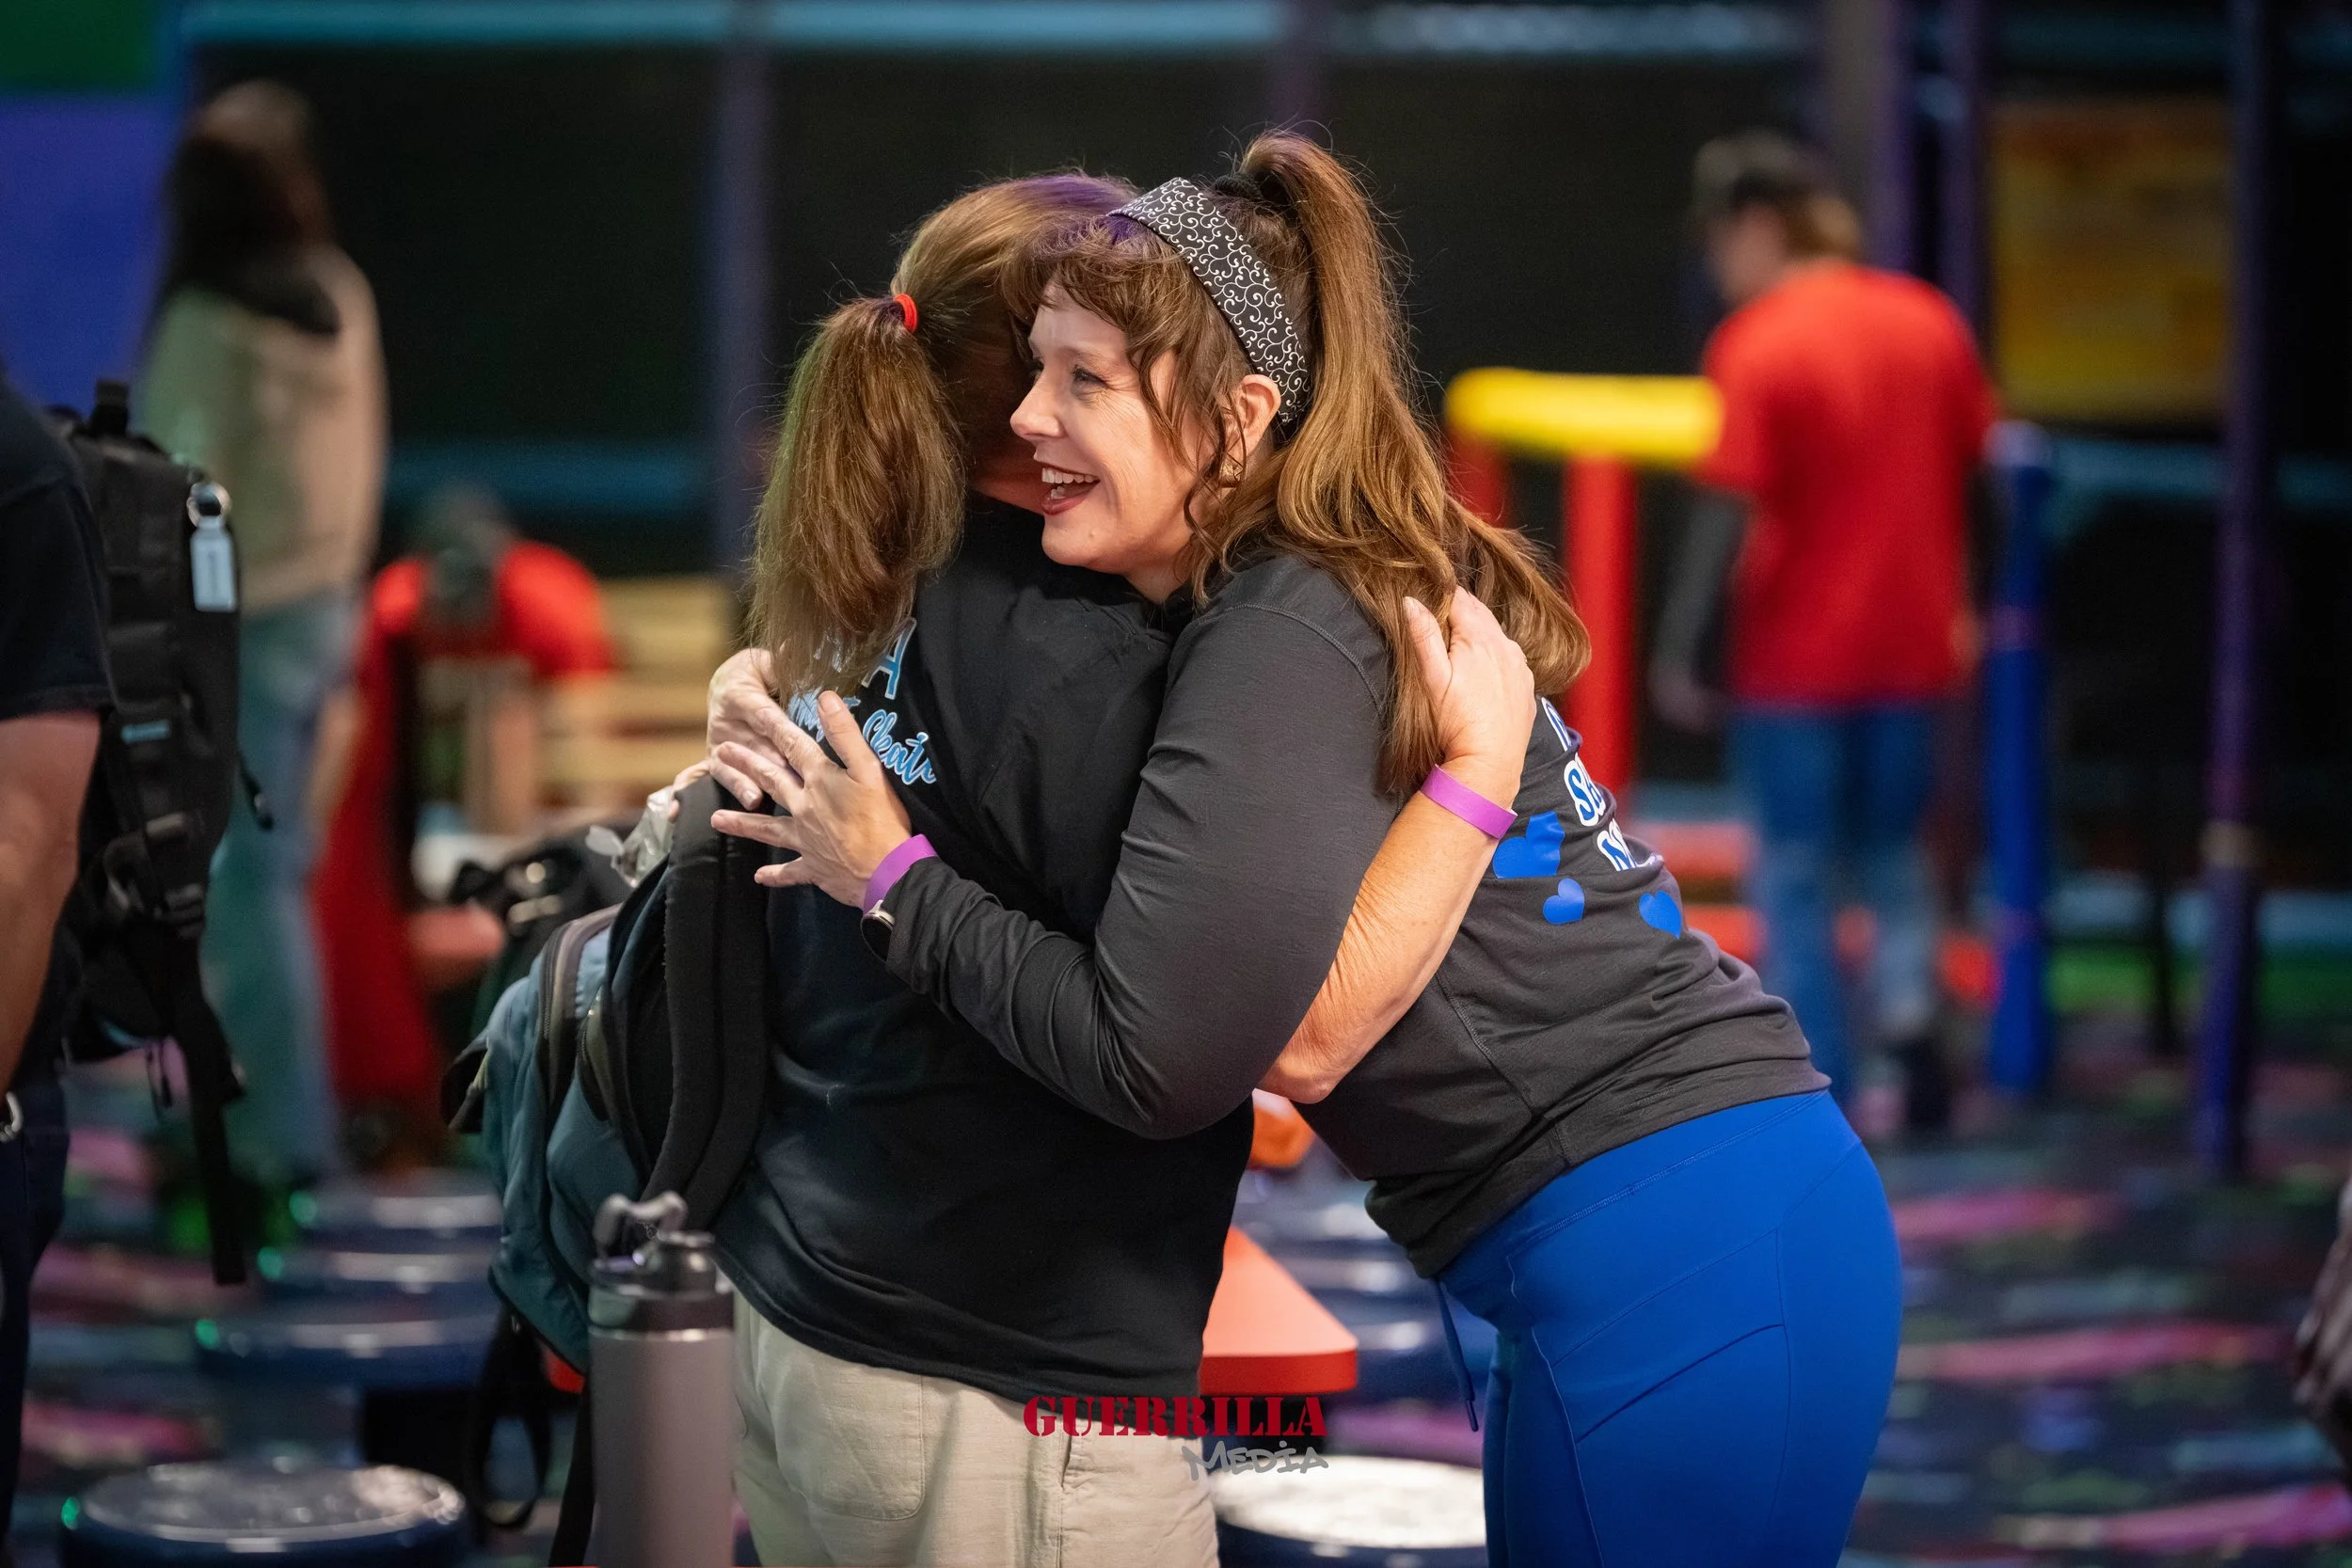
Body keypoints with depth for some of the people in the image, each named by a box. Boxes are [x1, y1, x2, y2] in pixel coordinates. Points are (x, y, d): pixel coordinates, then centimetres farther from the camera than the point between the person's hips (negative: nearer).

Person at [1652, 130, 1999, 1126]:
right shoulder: (1929, 322, 2)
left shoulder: (1756, 344, -14)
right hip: (1911, 645, 5)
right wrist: (1961, 610, 20)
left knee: (1793, 876, 7)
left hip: (1794, 659, -5)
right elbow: (1975, 472, 9)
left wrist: (1677, 653, -12)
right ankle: (1911, 1015, -1)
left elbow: (1729, 508, -18)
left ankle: (1821, 1090, 7)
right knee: (1894, 856, 20)